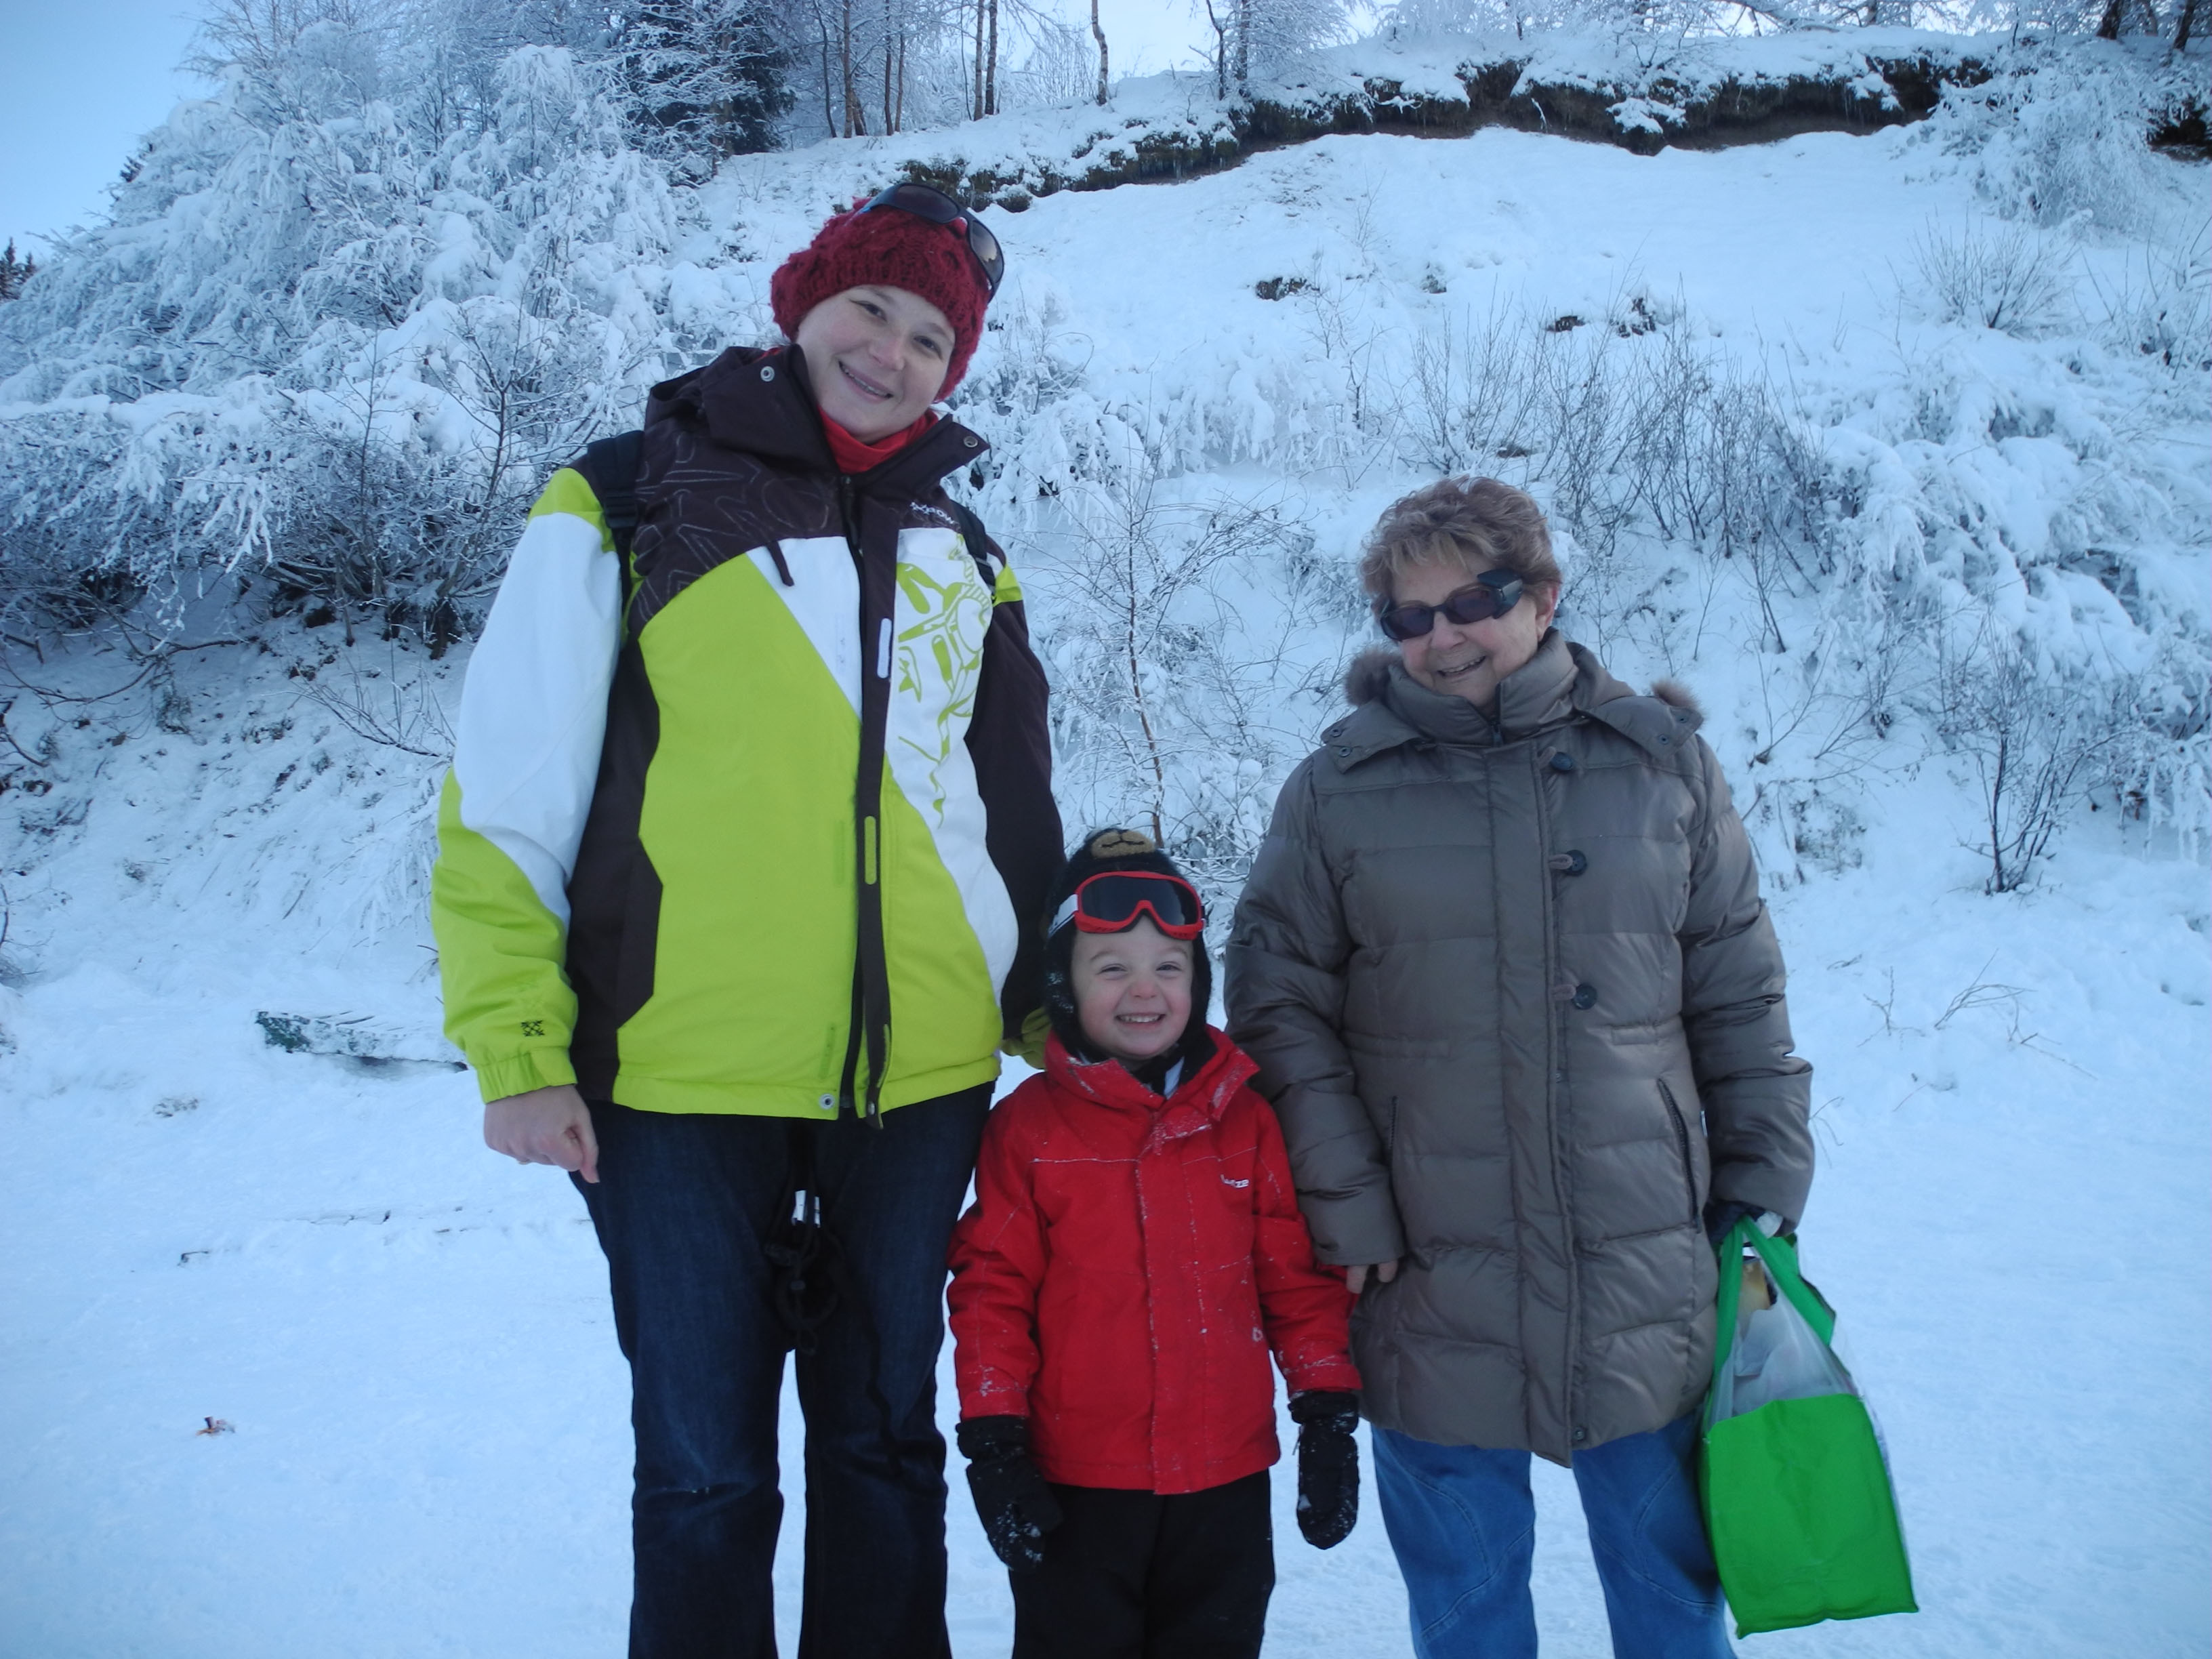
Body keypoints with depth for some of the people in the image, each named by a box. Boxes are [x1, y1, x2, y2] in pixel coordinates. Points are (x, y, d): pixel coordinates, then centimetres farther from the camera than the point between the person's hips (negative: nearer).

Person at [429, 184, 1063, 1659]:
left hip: (919, 1082, 4)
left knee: (886, 1448, 15)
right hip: (681, 1082, -3)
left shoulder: (960, 556, 12)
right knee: (705, 1475, 8)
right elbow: (509, 800, -2)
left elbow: (1019, 824, 18)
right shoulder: (627, 507, 0)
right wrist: (518, 1053, -8)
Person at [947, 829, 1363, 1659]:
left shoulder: (1246, 1119, 0)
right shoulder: (1027, 1128, -7)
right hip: (1077, 1482, -2)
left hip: (1225, 1475, 2)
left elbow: (1299, 1276, 4)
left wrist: (1328, 1412, 2)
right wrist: (994, 1442, -7)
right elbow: (991, 1289, -5)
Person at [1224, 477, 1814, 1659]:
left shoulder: (1661, 759, 3)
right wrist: (1343, 1203, -7)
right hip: (1436, 1285, -1)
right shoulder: (1339, 785, -2)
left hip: (1647, 1274, 1)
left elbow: (1740, 995, 7)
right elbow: (1280, 1000, -1)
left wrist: (1765, 1194, 5)